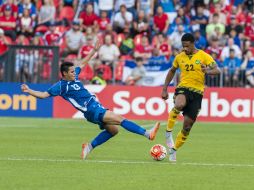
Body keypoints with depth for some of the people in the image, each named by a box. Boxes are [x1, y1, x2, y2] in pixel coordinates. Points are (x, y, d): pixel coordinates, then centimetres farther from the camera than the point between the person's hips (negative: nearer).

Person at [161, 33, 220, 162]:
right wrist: (165, 89, 19)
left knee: (187, 125, 0)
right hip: (183, 88, 0)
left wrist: (208, 71, -32)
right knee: (179, 104, -37)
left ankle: (173, 150, 17)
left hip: (197, 92, 0)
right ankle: (169, 132, -18)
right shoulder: (179, 57, 8)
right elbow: (172, 71, 23)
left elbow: (217, 70, -9)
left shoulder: (203, 56, -2)